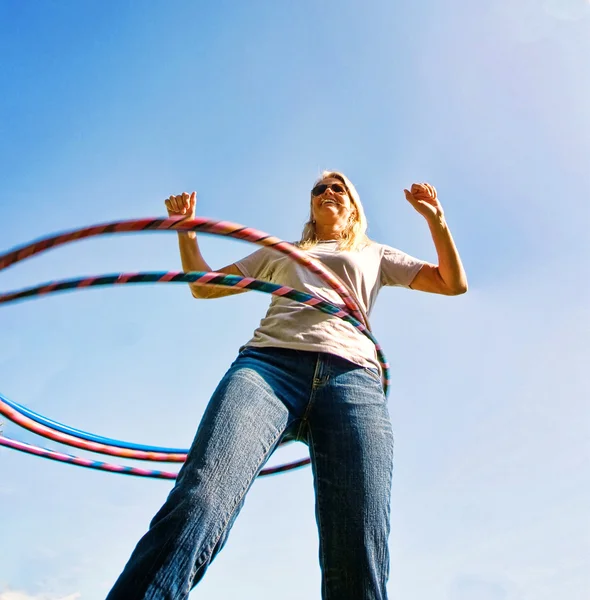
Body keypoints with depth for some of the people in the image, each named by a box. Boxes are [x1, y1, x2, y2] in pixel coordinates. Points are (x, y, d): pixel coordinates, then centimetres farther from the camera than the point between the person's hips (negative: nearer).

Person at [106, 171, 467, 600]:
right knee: (196, 507, -30)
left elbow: (454, 284, 30)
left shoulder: (375, 255, 36)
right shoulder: (280, 252, 38)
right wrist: (187, 231, 23)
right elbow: (204, 286, 37)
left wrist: (434, 217, 20)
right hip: (269, 361, 1)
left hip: (353, 376, 0)